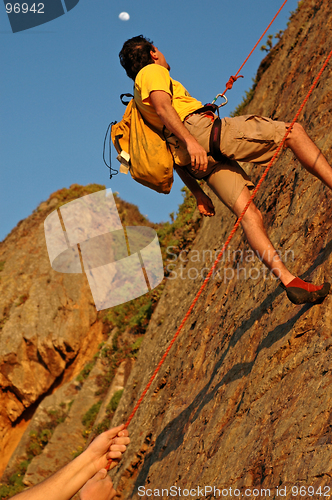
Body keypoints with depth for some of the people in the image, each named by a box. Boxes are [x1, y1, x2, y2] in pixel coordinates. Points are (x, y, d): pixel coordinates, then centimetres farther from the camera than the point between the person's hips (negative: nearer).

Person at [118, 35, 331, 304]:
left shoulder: (141, 101, 35)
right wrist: (190, 141, -26)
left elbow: (173, 153, 29)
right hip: (199, 129, -8)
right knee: (293, 131, -2)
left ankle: (288, 280, -19)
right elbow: (163, 108, -11)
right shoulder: (152, 72, 11)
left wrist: (198, 193, 23)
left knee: (249, 213, -6)